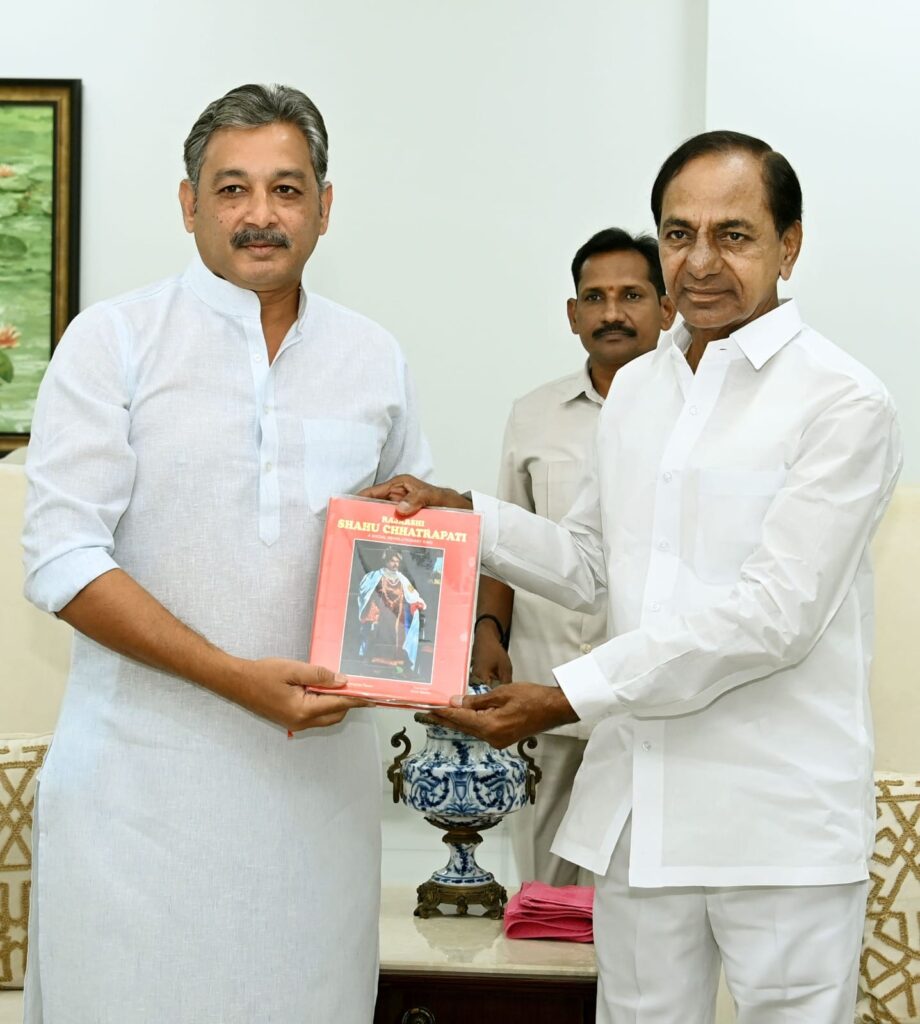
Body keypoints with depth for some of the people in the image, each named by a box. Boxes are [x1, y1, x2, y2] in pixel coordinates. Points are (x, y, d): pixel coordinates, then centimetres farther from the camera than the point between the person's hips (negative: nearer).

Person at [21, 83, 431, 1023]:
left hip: (322, 763, 3)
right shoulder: (115, 340, -1)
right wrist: (237, 678, -16)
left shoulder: (374, 360, 11)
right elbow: (63, 562, -9)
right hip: (144, 767, -3)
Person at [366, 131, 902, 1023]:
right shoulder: (635, 390, 13)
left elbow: (773, 614, -17)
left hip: (779, 823, -6)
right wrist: (461, 512, 4)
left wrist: (569, 698, -17)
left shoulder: (844, 404, -10)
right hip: (638, 807, 6)